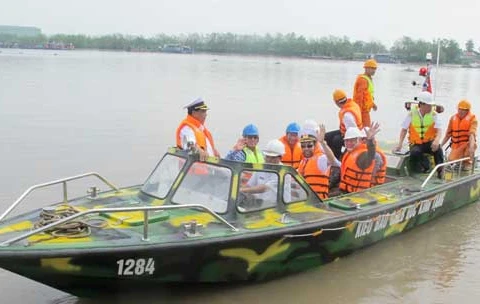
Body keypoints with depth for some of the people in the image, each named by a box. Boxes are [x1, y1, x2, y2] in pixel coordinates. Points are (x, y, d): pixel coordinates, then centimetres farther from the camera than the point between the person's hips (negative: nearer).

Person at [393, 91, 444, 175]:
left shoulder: (434, 114, -3)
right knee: (414, 152, -34)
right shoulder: (412, 114, -5)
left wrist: (437, 140, -35)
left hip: (429, 143, 0)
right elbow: (404, 129, 1)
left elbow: (439, 129, -13)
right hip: (416, 144, 0)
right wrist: (399, 144, -11)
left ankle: (440, 170, -19)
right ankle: (425, 164, -5)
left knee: (437, 148, -33)